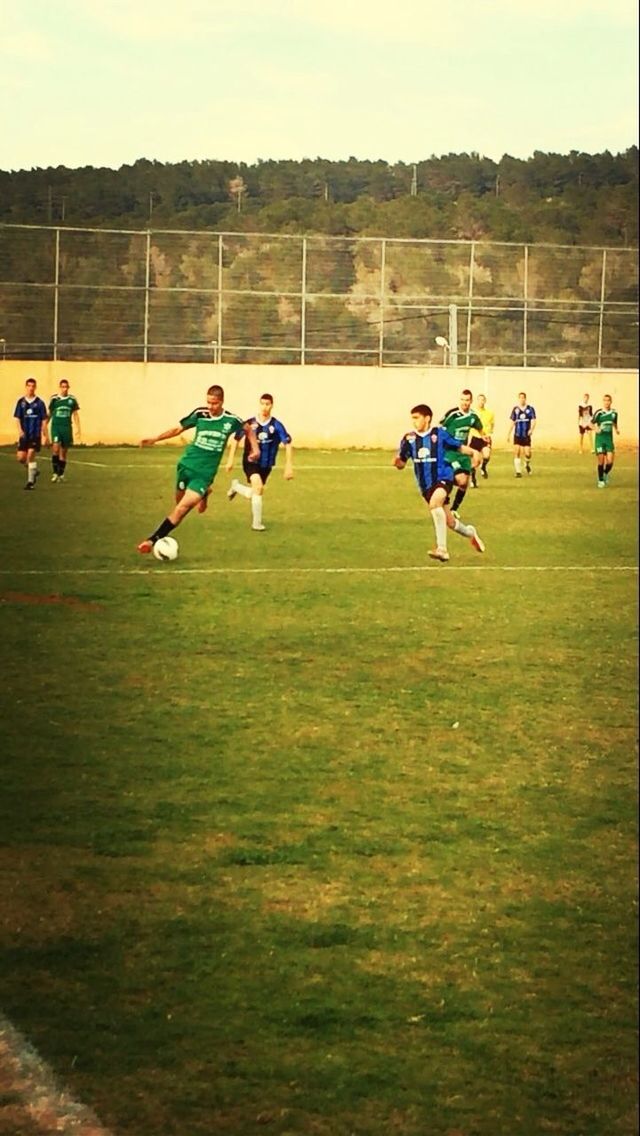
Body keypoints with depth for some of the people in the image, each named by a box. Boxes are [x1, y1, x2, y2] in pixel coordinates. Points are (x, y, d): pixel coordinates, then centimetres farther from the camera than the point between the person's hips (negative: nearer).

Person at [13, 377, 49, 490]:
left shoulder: (39, 403, -2)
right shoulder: (21, 402, 4)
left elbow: (44, 420, 2)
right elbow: (17, 418, 5)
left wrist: (45, 435, 0)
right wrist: (20, 430, -10)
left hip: (36, 434, -3)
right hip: (24, 434, 3)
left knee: (31, 455, -11)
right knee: (21, 457, 1)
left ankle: (31, 481, -3)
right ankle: (34, 470, 29)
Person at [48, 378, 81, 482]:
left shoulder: (72, 399, 3)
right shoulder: (54, 399, -1)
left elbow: (75, 414, 10)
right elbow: (49, 414, 9)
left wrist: (78, 429, 5)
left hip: (67, 427, 2)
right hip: (56, 426, -2)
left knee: (63, 451, 7)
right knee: (55, 448, -17)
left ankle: (61, 474, 17)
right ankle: (55, 473, -9)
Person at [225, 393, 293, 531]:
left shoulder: (276, 426, -12)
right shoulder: (250, 424, -11)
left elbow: (288, 444, -9)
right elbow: (235, 439, 2)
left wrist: (289, 466, -14)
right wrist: (230, 460, 0)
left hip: (266, 465, 3)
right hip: (251, 462, -3)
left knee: (253, 494, 13)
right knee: (258, 486, -25)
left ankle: (236, 486, 47)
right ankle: (257, 523, -9)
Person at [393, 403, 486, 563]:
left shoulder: (440, 434, -7)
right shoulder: (409, 438, 0)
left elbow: (459, 446, 0)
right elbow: (402, 463, 3)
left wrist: (473, 452, -19)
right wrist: (397, 461, -21)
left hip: (443, 477, -5)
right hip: (425, 484, 5)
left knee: (434, 503, -36)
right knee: (449, 522, 12)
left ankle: (441, 548, -34)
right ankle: (470, 533, 47)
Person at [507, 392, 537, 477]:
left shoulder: (530, 409, 0)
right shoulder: (515, 409, 5)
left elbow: (533, 421, -6)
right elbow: (512, 423, 12)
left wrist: (531, 429, -26)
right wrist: (509, 435, 12)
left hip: (526, 435, -1)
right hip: (517, 435, 1)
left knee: (527, 453, -5)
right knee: (517, 453, -9)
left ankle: (527, 464, 29)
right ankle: (518, 471, -2)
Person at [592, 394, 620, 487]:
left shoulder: (614, 412, 1)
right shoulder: (599, 412, -11)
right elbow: (592, 423, -3)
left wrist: (616, 429, 2)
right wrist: (596, 429, -21)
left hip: (609, 439, 2)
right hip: (600, 438, -2)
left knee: (610, 461, -7)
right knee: (601, 461, -2)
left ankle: (606, 474, 24)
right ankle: (601, 480, 16)